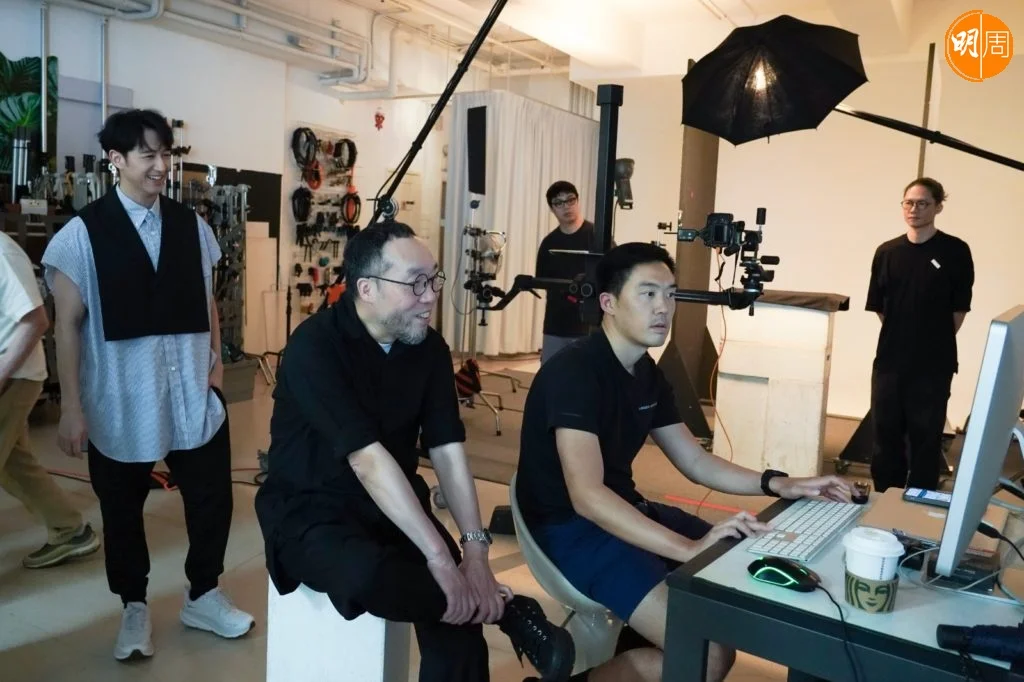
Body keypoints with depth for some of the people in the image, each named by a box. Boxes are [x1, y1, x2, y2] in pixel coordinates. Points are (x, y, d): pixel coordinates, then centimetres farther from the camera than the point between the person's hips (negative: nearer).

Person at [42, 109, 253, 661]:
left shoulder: (191, 225, 4)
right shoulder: (83, 233, -6)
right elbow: (69, 324, -6)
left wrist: (216, 361, 3)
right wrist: (71, 406, -7)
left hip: (192, 392, 3)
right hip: (120, 398, -3)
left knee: (212, 497, 11)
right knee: (123, 508, 13)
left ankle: (203, 596, 33)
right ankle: (134, 608, 35)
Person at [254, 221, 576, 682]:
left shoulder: (429, 347, -2)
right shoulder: (314, 346, -20)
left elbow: (448, 450, -7)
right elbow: (367, 459, -27)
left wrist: (475, 549, -18)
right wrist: (438, 556, -30)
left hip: (396, 506, 4)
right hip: (311, 508, -4)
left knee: (460, 612, -21)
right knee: (368, 578, -35)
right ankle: (505, 606, -15)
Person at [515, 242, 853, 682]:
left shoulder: (647, 373, 7)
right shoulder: (574, 372, -22)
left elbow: (696, 463, 11)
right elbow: (587, 497, -32)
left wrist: (779, 484, -3)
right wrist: (689, 550, -39)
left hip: (624, 511, 9)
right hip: (570, 527, -9)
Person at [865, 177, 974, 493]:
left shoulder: (955, 251, -3)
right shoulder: (886, 252, 4)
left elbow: (960, 309, -1)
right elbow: (878, 307, 8)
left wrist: (938, 340, 2)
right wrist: (899, 335, 5)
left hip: (933, 364, -3)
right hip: (889, 360, 3)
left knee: (926, 438, 5)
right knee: (885, 435, 11)